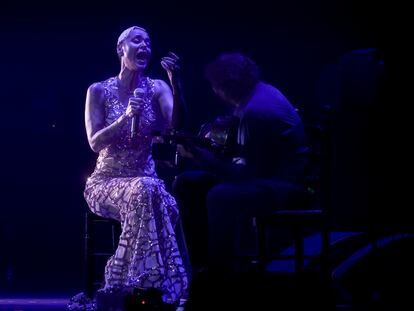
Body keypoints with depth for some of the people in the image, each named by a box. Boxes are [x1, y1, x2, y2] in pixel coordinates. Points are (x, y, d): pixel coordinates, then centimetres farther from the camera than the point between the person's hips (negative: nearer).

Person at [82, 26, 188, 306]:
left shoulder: (156, 88, 5)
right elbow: (95, 142, -11)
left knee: (168, 206, -33)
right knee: (144, 192, -36)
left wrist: (175, 82, -22)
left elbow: (177, 126, -12)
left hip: (145, 177, 3)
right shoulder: (99, 91, -2)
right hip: (106, 181, -2)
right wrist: (126, 116, -25)